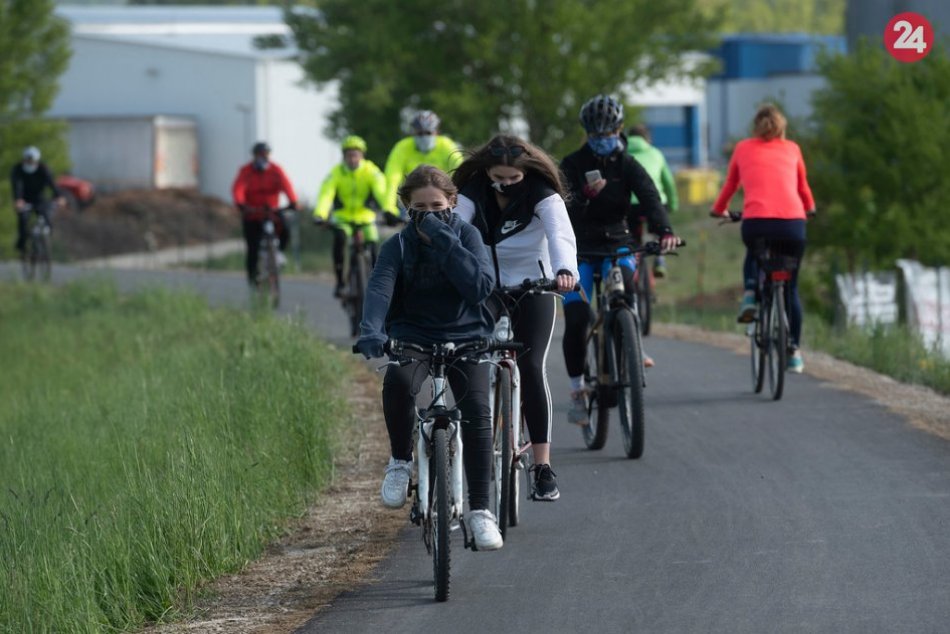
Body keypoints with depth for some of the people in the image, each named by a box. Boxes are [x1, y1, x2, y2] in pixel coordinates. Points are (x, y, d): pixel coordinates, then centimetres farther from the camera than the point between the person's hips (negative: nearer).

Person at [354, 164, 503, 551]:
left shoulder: (466, 236, -2)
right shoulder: (398, 246, -3)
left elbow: (481, 285, -17)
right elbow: (380, 287, -20)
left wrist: (444, 242, -24)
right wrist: (370, 330, -40)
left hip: (466, 337, 0)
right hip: (413, 337, 0)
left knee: (477, 410, -22)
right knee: (398, 383, -34)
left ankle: (479, 510, -14)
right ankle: (400, 462, -9)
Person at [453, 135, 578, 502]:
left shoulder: (542, 194, -16)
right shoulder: (472, 193, -9)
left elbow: (561, 234, -32)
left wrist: (564, 270, -53)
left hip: (532, 289, -3)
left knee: (531, 368, -16)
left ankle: (543, 467, -17)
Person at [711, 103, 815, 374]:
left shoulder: (743, 149, 17)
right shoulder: (792, 149, 19)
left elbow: (730, 185, 28)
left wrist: (719, 210, 47)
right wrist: (809, 209, 52)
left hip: (756, 221, 0)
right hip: (792, 222, 0)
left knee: (752, 255, 36)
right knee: (790, 285, 18)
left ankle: (749, 295, 9)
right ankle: (794, 351, 18)